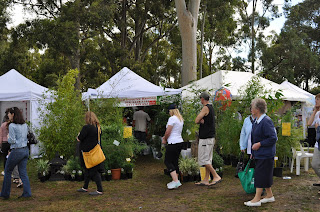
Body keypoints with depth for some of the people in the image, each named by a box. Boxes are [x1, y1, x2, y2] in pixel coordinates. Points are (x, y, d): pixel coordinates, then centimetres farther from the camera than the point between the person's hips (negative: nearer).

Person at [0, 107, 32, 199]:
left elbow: (12, 140, -17)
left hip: (17, 151, -7)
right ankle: (27, 193, 5)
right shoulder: (24, 125, 8)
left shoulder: (12, 126, -14)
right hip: (25, 150, 7)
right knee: (23, 172, 10)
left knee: (8, 172, 10)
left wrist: (8, 138, 5)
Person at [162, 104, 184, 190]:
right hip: (180, 142, 9)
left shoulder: (172, 118, -14)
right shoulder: (180, 119, 15)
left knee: (168, 161, -4)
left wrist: (165, 139, 3)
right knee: (175, 161, 13)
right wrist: (165, 137, 15)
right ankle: (175, 181, 15)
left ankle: (176, 181, -13)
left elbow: (168, 132, -15)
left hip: (173, 143, -9)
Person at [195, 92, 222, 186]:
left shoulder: (206, 108, -13)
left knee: (203, 159, -6)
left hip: (206, 138, -10)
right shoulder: (211, 107, 16)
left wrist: (200, 121, 2)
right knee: (208, 159, 10)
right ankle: (206, 180, 14)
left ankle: (216, 176, -7)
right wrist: (202, 120, -10)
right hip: (210, 137, 10)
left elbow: (197, 120, -16)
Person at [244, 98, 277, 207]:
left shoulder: (266, 121, -19)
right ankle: (269, 195, 28)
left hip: (265, 155, -9)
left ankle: (257, 199, 1)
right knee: (264, 176, 16)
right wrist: (253, 152, 19)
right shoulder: (256, 121, 11)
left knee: (261, 175, -4)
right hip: (258, 153, 9)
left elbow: (273, 138, -22)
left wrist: (259, 144, -20)